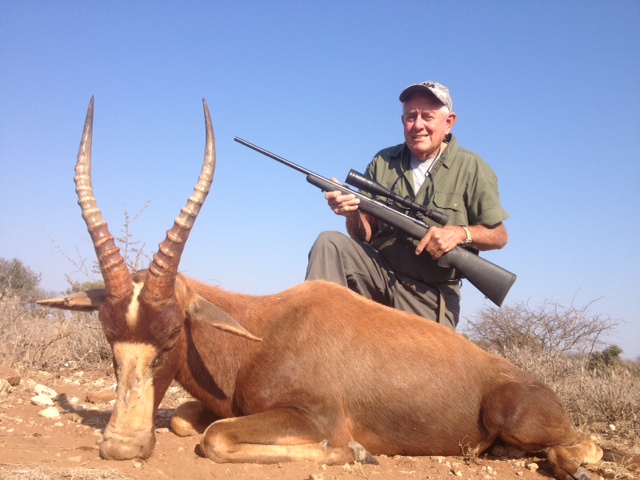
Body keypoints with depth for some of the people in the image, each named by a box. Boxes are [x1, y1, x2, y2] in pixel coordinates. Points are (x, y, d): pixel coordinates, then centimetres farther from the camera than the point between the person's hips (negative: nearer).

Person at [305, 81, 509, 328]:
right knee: (328, 243, -22)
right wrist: (353, 215, -18)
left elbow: (499, 236, 0)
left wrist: (460, 233, -20)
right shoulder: (382, 162, 5)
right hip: (379, 269, 2)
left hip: (431, 293, -1)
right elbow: (364, 236, 5)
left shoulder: (472, 168, -2)